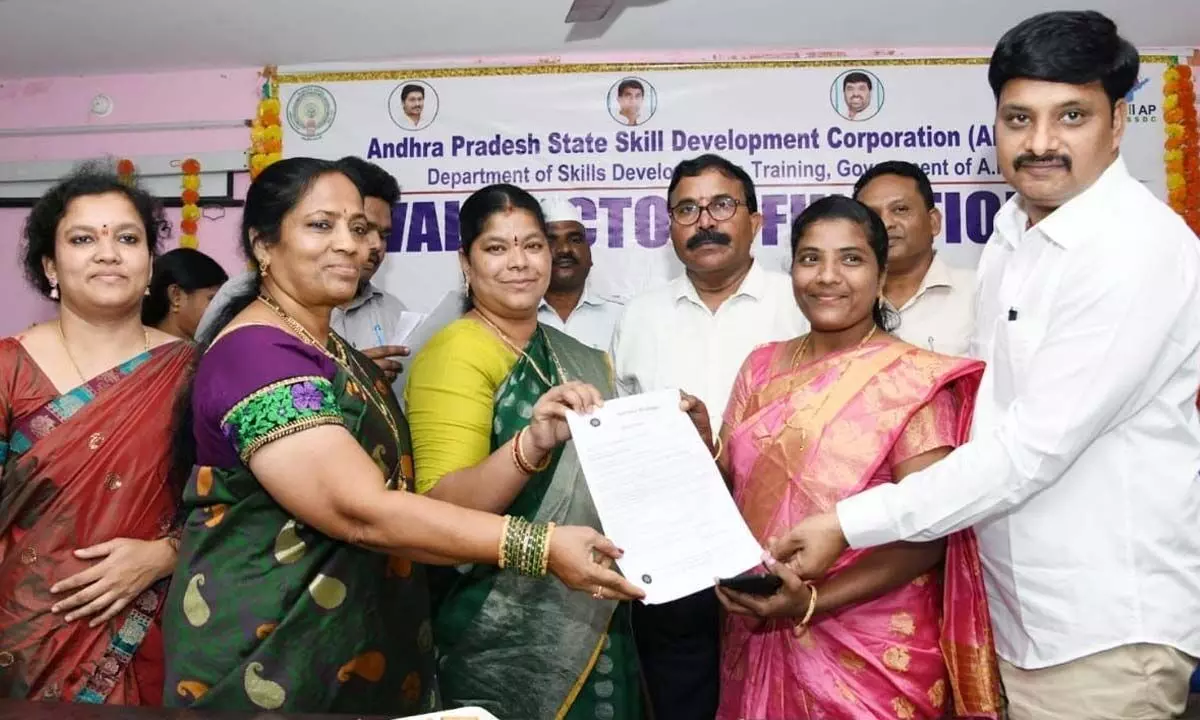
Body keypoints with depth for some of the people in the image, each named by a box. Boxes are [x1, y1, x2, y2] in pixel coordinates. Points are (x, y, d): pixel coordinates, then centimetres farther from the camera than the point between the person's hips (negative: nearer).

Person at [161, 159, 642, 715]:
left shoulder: (333, 353, 11)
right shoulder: (256, 353, -19)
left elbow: (400, 495, 3)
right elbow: (363, 513, -28)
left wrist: (531, 443, -10)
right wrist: (540, 547, -30)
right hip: (271, 662, -9)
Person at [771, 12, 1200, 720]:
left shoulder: (1142, 248, -20)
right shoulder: (1013, 232, 7)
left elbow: (1034, 447, -25)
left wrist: (849, 525, -22)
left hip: (1107, 618, -7)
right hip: (1021, 605, 7)